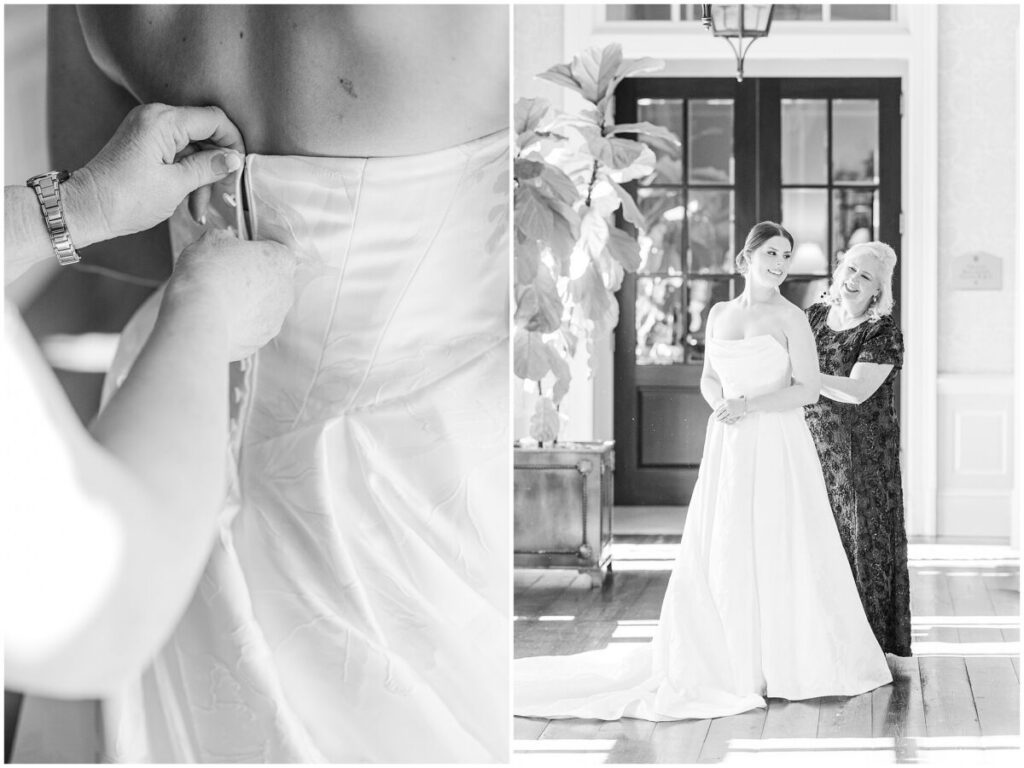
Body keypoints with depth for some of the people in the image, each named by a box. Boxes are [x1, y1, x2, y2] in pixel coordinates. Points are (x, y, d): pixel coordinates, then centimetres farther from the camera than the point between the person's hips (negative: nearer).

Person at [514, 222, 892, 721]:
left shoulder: (791, 318, -4)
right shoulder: (720, 314, 10)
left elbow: (808, 389, -8)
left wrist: (749, 405, -16)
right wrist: (722, 403, -6)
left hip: (778, 447, -4)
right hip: (728, 449, 4)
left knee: (779, 551, -2)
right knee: (720, 554, 4)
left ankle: (787, 660, 10)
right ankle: (731, 658, 15)